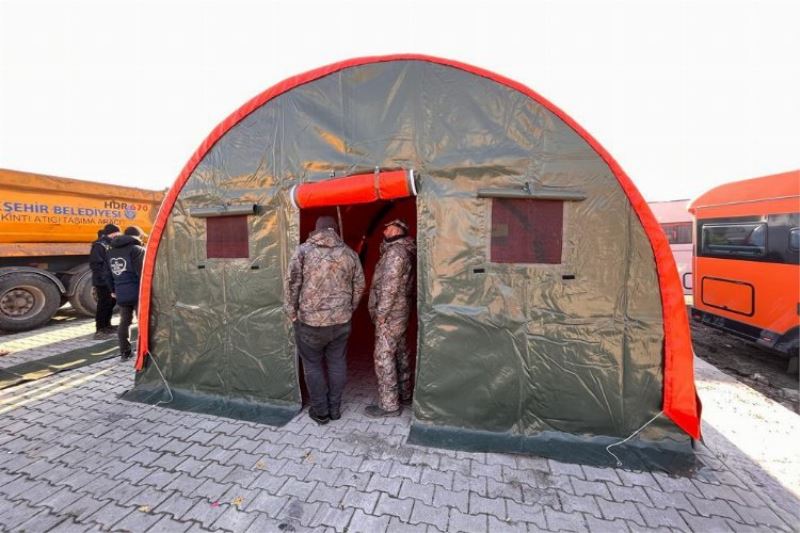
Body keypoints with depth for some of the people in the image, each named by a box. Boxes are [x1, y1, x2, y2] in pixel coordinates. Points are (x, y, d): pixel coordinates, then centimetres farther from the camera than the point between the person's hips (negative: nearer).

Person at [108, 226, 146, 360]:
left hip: (121, 294, 7)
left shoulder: (111, 252, 16)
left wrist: (113, 289, 27)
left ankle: (124, 353, 21)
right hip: (138, 292, -7)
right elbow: (142, 272, -16)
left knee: (124, 322, 16)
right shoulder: (137, 249, -10)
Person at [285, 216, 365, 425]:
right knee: (337, 364, 15)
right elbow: (359, 287, 5)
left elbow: (292, 285, -7)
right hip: (341, 320, 3)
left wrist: (292, 314, 3)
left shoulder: (303, 250, -6)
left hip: (310, 320, -2)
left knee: (313, 365, 14)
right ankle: (335, 409, 27)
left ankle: (320, 411, 23)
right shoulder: (349, 253, 2)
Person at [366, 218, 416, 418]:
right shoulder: (403, 251, 15)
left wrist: (381, 314, -17)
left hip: (390, 315, -10)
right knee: (400, 354, 17)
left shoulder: (395, 251, -16)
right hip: (399, 313, 10)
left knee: (384, 358, -3)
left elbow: (390, 287, -22)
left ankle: (389, 405, 7)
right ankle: (404, 395, 30)